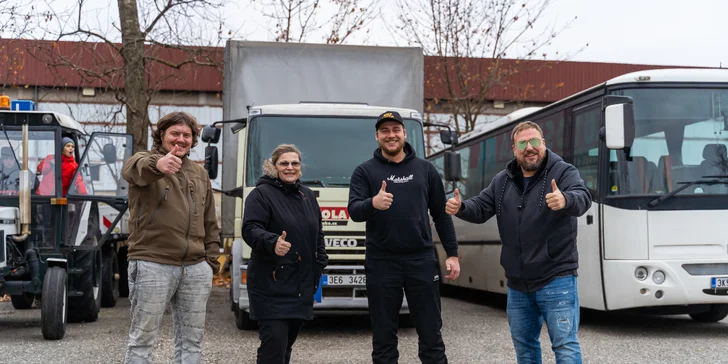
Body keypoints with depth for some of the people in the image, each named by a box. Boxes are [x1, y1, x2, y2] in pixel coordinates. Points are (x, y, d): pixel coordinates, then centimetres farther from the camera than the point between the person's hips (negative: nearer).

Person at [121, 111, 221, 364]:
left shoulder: (200, 174, 17)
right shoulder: (146, 161, 0)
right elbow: (133, 168, -28)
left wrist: (211, 260, 11)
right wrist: (156, 165, -50)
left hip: (196, 268, 5)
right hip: (152, 265, -5)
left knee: (192, 339, 10)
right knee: (143, 337, 0)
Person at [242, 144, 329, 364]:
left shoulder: (308, 195, 17)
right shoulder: (262, 194, -5)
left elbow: (318, 235, 25)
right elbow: (251, 229, -17)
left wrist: (320, 266, 17)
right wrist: (272, 242, -36)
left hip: (302, 286, 7)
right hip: (271, 286, -6)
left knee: (288, 342, 12)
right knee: (274, 342, -12)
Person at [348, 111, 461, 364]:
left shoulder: (425, 169, 9)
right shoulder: (365, 171, 3)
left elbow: (441, 215, 11)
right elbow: (354, 211, -10)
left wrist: (452, 254, 5)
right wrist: (373, 203, -32)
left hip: (422, 260, 1)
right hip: (381, 263, -1)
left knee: (431, 331, 6)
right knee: (383, 335, 6)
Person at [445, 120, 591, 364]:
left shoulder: (563, 172, -9)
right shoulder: (502, 181, 9)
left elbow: (582, 198, -27)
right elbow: (481, 209, 8)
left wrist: (565, 200, -50)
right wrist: (461, 208, -15)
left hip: (556, 280, -6)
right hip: (517, 282, 6)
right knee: (524, 344, 18)